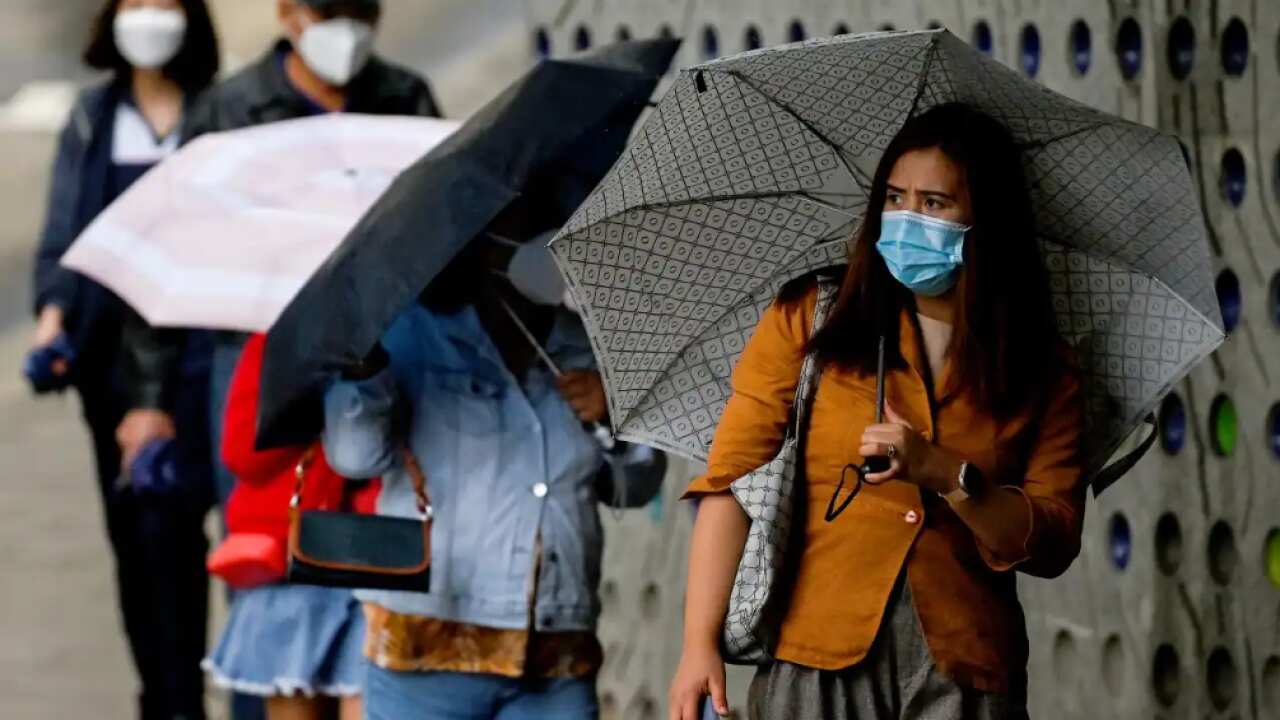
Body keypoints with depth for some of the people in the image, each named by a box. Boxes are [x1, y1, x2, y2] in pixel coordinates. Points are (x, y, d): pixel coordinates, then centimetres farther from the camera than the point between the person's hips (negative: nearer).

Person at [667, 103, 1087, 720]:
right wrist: (700, 643, -11)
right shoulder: (807, 323, 6)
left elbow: (1053, 544, 1)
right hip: (816, 666, 0)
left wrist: (944, 473, -15)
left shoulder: (1043, 369, 8)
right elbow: (730, 482, -1)